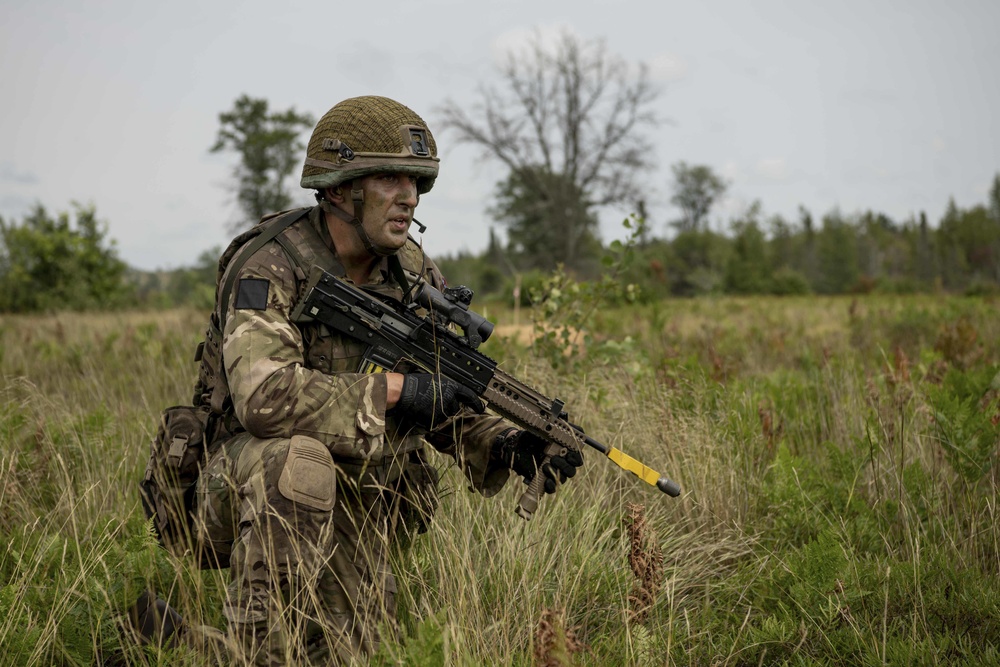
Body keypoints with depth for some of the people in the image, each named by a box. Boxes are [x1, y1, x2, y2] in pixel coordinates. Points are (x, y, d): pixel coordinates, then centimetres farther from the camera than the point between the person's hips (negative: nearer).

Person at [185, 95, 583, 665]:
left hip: (356, 510, 6)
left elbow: (450, 403, 6)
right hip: (255, 487, -5)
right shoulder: (269, 266, -19)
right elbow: (261, 395, -34)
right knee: (298, 458, -37)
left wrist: (508, 447, -14)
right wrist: (395, 389, -30)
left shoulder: (417, 276, 1)